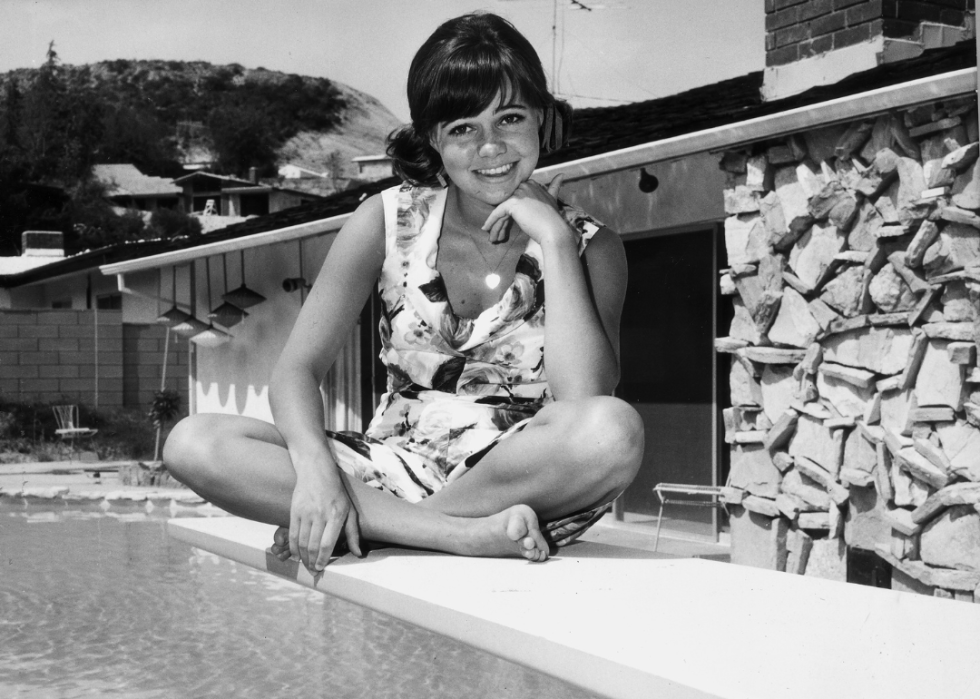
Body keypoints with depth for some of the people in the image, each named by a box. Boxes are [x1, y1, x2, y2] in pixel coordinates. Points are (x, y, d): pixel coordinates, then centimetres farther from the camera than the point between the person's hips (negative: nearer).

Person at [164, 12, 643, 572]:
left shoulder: (590, 247, -2)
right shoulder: (386, 223, 2)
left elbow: (584, 397, -19)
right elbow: (299, 369, -4)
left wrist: (553, 239, -17)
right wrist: (315, 468, -24)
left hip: (525, 480, -1)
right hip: (395, 474, 2)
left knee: (616, 430, -36)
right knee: (193, 443, -20)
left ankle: (372, 528, -19)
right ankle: (471, 535, -28)